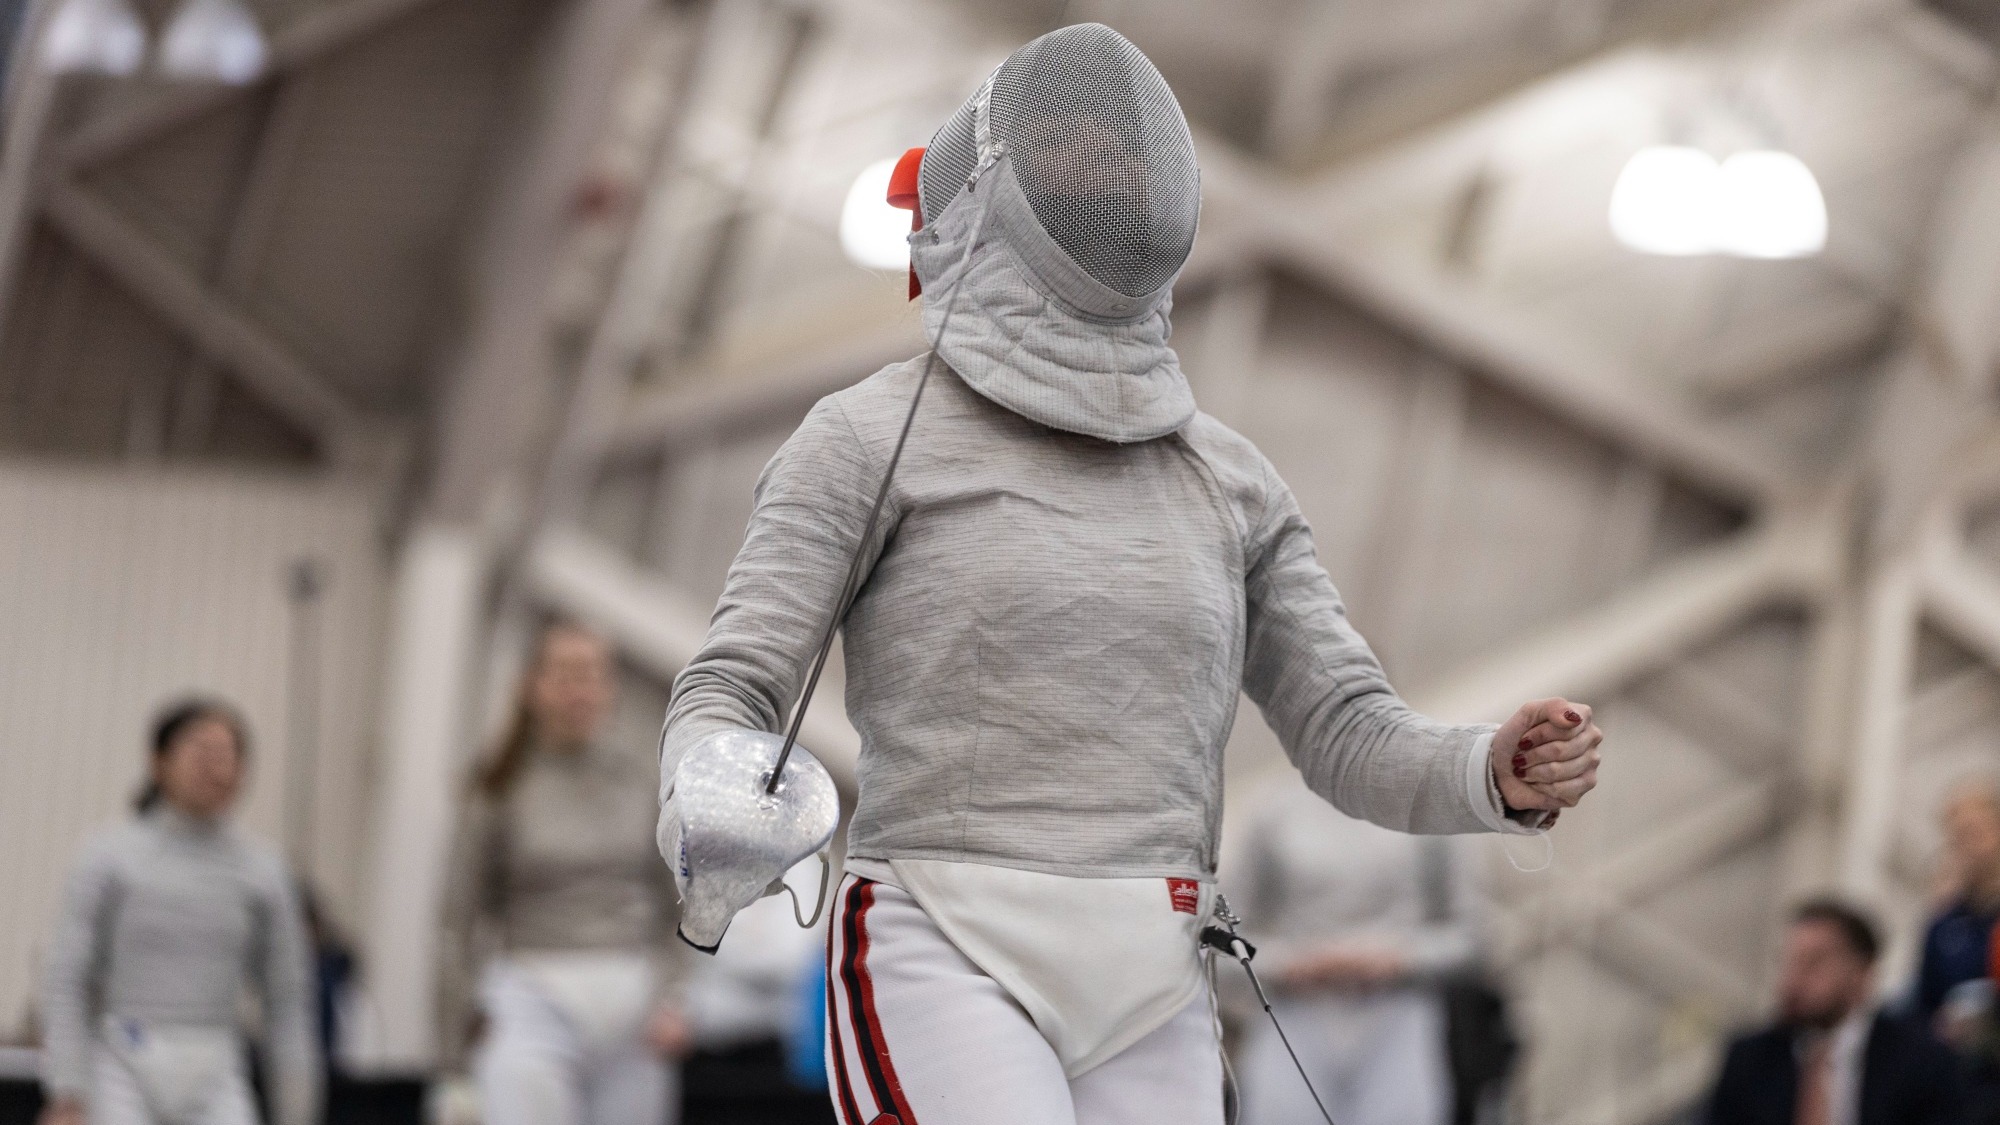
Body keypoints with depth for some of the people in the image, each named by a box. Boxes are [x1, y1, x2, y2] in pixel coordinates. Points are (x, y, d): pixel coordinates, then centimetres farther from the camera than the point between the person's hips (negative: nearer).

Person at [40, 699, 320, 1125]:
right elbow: (66, 985, -3)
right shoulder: (109, 858, -2)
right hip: (126, 1071, -2)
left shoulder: (262, 871, 4)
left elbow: (286, 1001, 9)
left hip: (214, 1081, 2)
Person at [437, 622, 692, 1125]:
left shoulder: (638, 782, 9)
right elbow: (462, 917, 3)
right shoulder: (502, 793, 0)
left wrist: (670, 998, 0)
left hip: (630, 1006, 4)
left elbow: (668, 903, 13)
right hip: (535, 998, -4)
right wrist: (458, 1037, 2)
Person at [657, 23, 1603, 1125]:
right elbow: (720, 711, -8)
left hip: (1138, 1014, 6)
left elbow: (1357, 748, 10)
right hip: (939, 980, -5)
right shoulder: (868, 439, -2)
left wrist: (1508, 774, -13)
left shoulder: (1220, 476, 14)